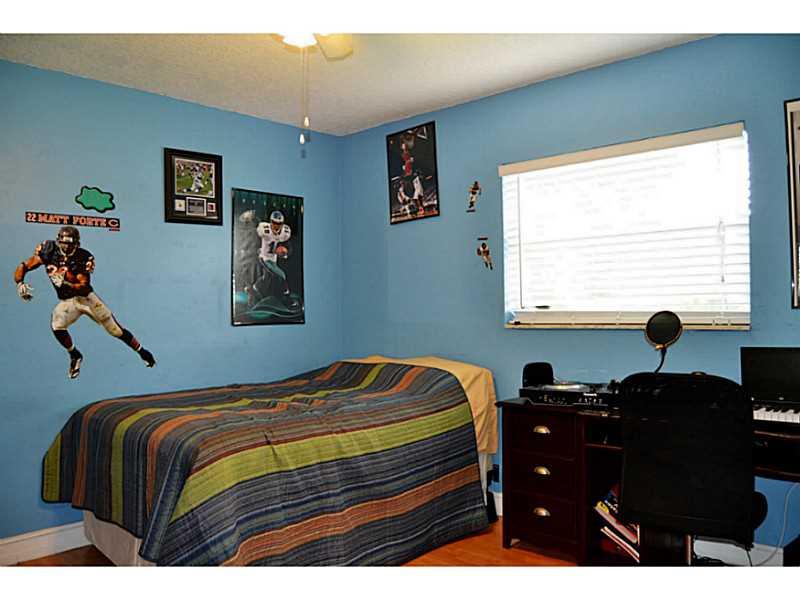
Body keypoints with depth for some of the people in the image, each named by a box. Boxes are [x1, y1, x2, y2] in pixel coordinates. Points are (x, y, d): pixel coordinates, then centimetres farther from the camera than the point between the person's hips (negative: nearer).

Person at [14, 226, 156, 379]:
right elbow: (23, 267, -6)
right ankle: (75, 356, 1)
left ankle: (142, 351, 15)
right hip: (67, 302, 3)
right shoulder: (49, 253, -10)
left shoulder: (83, 258, -18)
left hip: (86, 298, -2)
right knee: (56, 326, -24)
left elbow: (84, 287, -23)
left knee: (116, 329, -4)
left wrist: (65, 283, -40)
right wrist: (20, 283, -24)